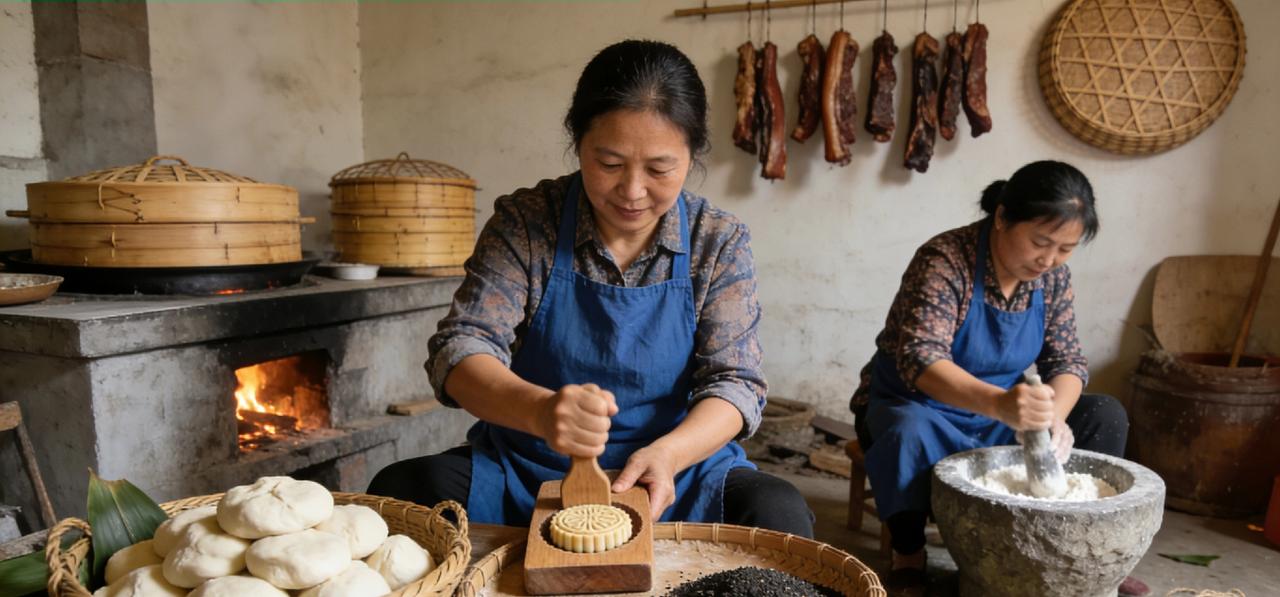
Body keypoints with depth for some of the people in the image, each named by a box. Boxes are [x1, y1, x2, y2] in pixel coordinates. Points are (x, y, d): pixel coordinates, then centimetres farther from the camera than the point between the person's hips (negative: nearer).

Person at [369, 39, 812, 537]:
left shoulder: (719, 241, -3)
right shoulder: (524, 222, -6)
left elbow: (735, 381, -5)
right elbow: (459, 350, -13)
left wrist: (668, 453, -27)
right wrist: (538, 409, -35)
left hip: (678, 473, 0)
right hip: (526, 469, 1)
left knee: (779, 514, -29)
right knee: (399, 491, -24)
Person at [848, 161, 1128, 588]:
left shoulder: (1053, 276, -5)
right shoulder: (945, 260, -25)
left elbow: (1066, 360, -4)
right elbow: (920, 359, -36)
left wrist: (1054, 417, -26)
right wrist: (997, 403, -53)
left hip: (996, 416, 6)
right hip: (916, 408, -6)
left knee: (1105, 417, -6)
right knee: (908, 433, -38)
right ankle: (908, 551, -14)